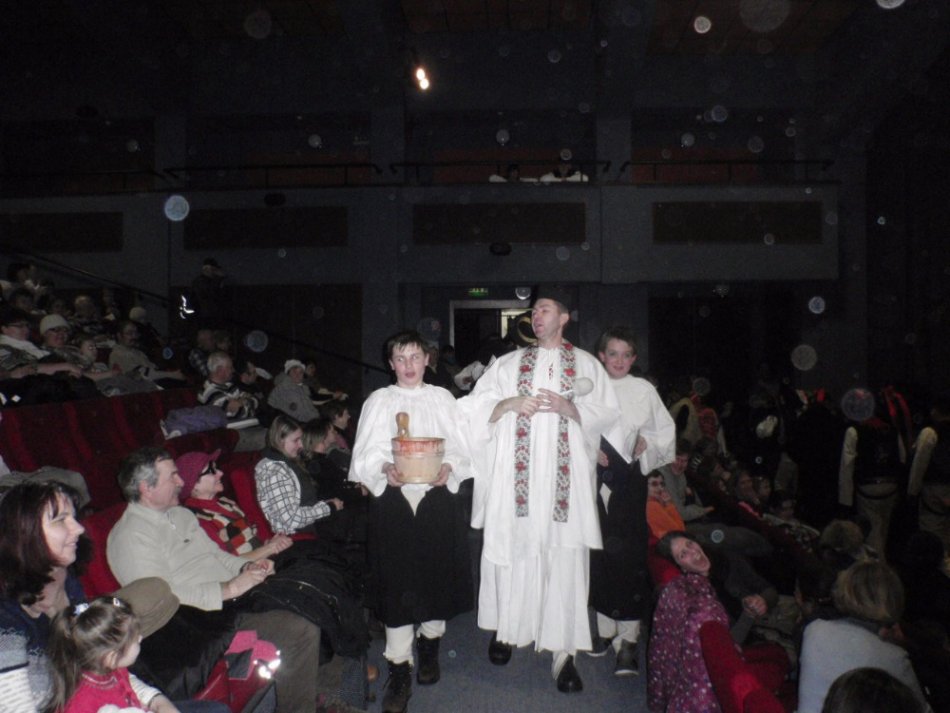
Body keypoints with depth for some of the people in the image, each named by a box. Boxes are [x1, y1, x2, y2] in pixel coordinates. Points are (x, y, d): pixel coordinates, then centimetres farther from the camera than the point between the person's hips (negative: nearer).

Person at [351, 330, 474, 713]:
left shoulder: (442, 398, 8)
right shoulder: (379, 400, 7)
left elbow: (460, 446, 5)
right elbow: (366, 452, 2)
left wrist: (449, 467, -15)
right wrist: (385, 469, -18)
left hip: (438, 496, 1)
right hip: (393, 498, -1)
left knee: (436, 574, 8)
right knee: (397, 582, -1)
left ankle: (429, 647, 32)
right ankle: (399, 670, 9)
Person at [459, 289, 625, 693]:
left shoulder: (586, 365, 11)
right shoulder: (509, 364, 12)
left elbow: (609, 414, 5)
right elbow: (474, 409, 7)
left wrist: (571, 408, -11)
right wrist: (510, 403, -11)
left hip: (565, 479, -1)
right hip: (516, 478, 1)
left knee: (565, 560, -4)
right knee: (511, 552, 4)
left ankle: (562, 651, 3)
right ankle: (505, 628, 23)